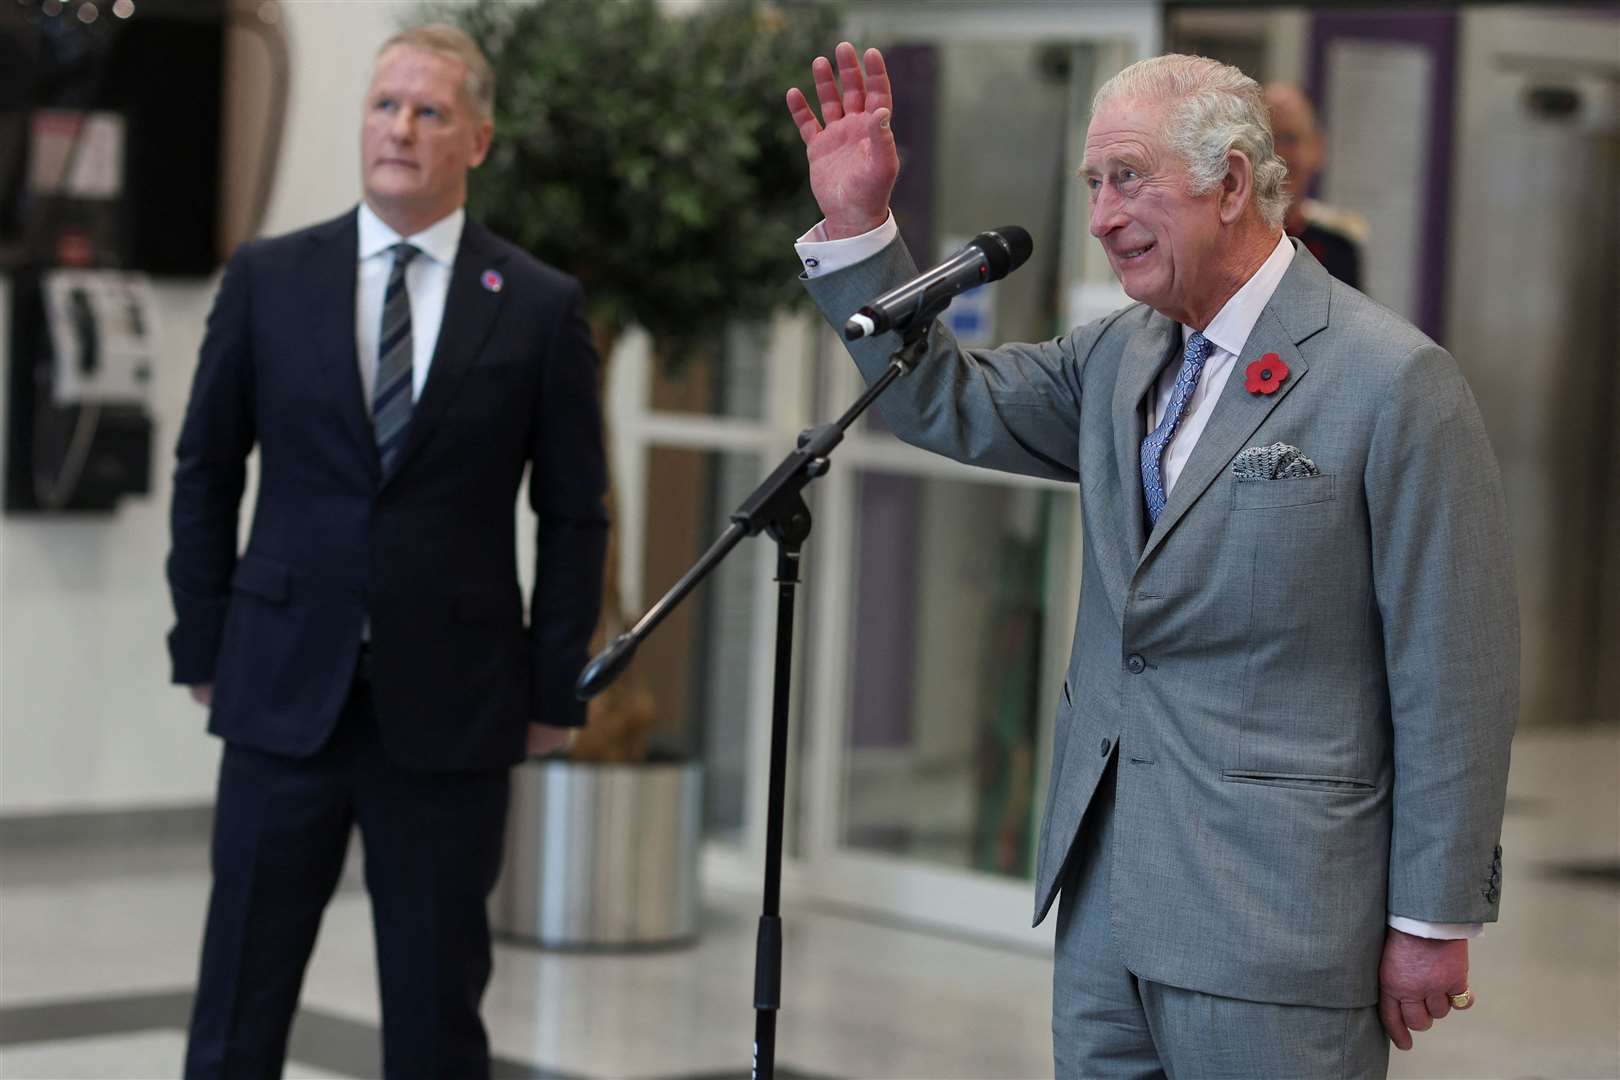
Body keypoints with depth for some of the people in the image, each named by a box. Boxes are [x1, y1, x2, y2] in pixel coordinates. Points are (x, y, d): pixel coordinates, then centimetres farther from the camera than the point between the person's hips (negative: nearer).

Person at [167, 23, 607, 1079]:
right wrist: (203, 648, 5)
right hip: (285, 690, 1)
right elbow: (206, 473, 9)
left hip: (452, 707, -1)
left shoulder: (542, 306, 1)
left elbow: (574, 513, 3)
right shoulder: (267, 278, 4)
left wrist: (554, 690, 0)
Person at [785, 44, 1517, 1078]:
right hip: (1107, 890, 7)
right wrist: (856, 223, 5)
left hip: (1273, 910, -7)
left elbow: (1455, 679, -12)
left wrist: (1436, 920, -11)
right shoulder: (1118, 355, 10)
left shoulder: (1397, 381, -12)